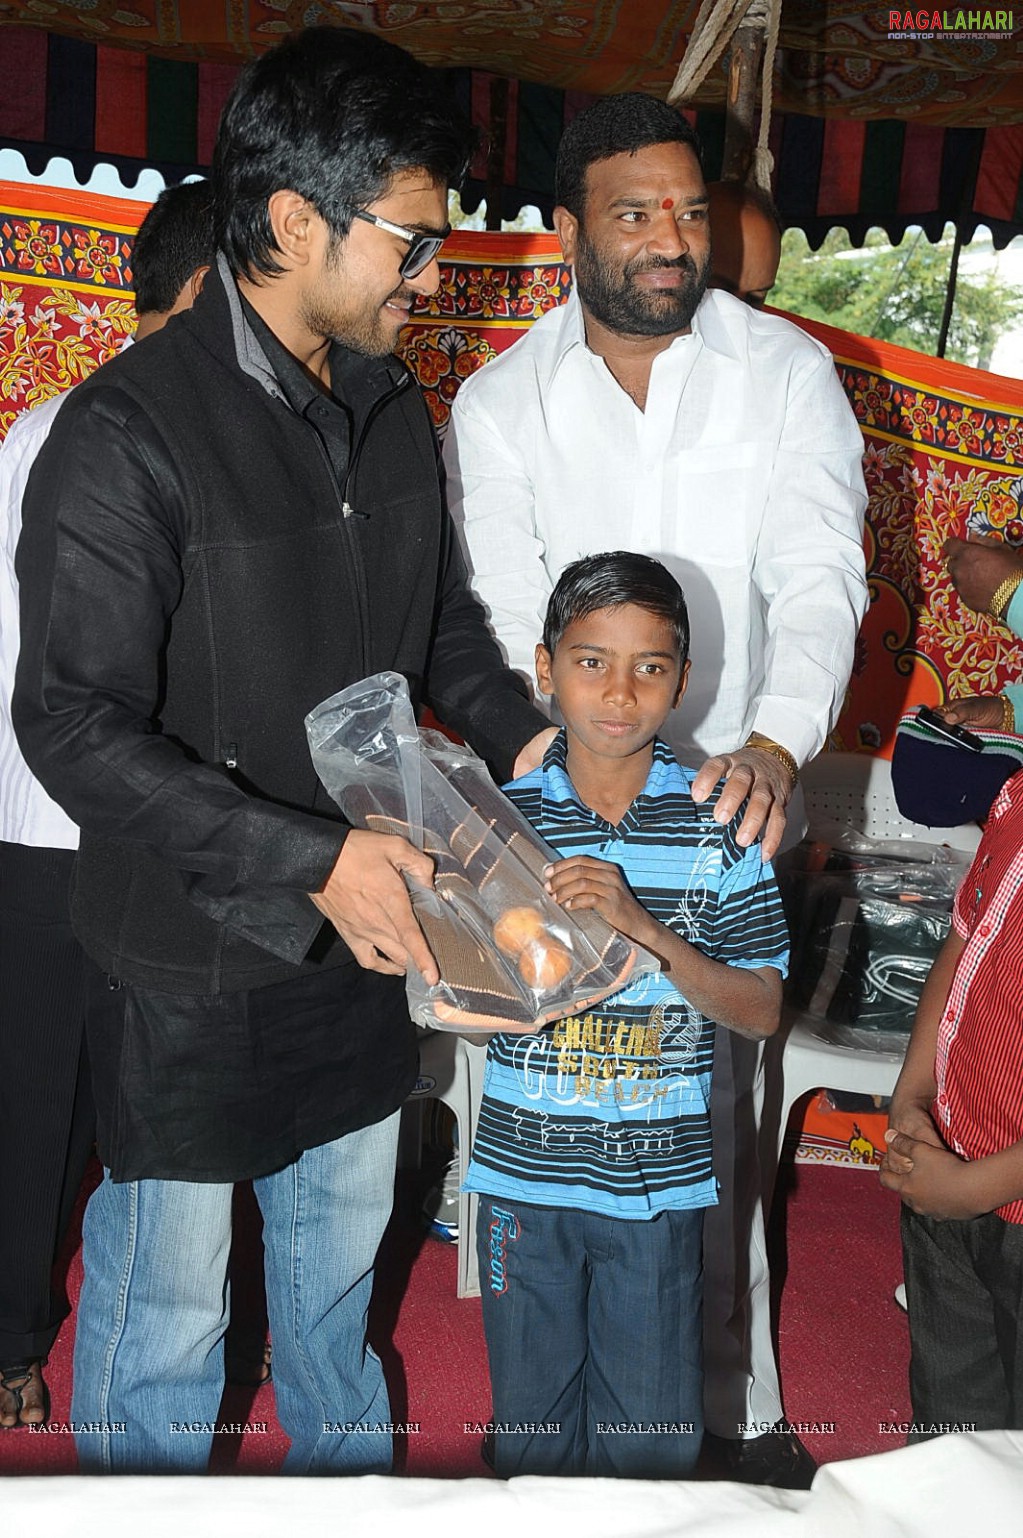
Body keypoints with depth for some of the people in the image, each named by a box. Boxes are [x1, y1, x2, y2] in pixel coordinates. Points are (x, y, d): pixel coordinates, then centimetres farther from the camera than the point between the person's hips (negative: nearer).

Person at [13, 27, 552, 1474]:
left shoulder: (392, 407, 2)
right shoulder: (127, 434, -22)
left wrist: (519, 731, -3)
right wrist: (311, 858, -31)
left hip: (366, 921, 7)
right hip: (193, 955, -7)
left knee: (341, 1242, 26)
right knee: (167, 1295, 13)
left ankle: (350, 1467, 51)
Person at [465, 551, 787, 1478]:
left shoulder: (718, 826, -8)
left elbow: (761, 1011, -8)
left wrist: (646, 929, -22)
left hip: (660, 1180, -1)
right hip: (524, 1169, 1)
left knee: (654, 1437, 13)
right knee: (531, 1422, 18)